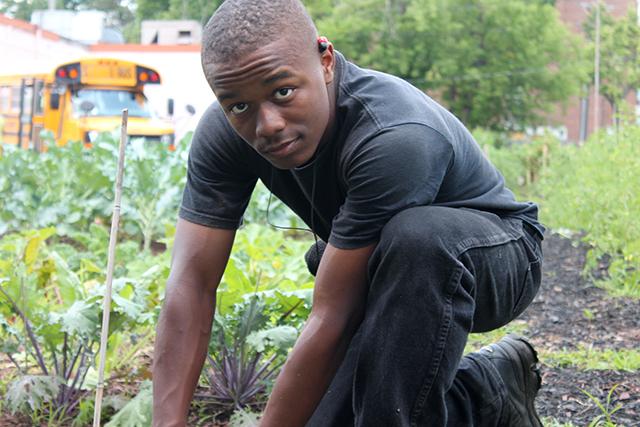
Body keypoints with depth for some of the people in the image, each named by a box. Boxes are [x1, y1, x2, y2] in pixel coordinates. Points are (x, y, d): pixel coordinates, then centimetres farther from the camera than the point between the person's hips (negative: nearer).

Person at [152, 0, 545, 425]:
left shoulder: (394, 137, -39)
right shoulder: (224, 133, -20)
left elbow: (333, 317, -37)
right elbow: (192, 280, -23)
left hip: (492, 258, -6)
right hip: (393, 275, 6)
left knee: (417, 235, -40)